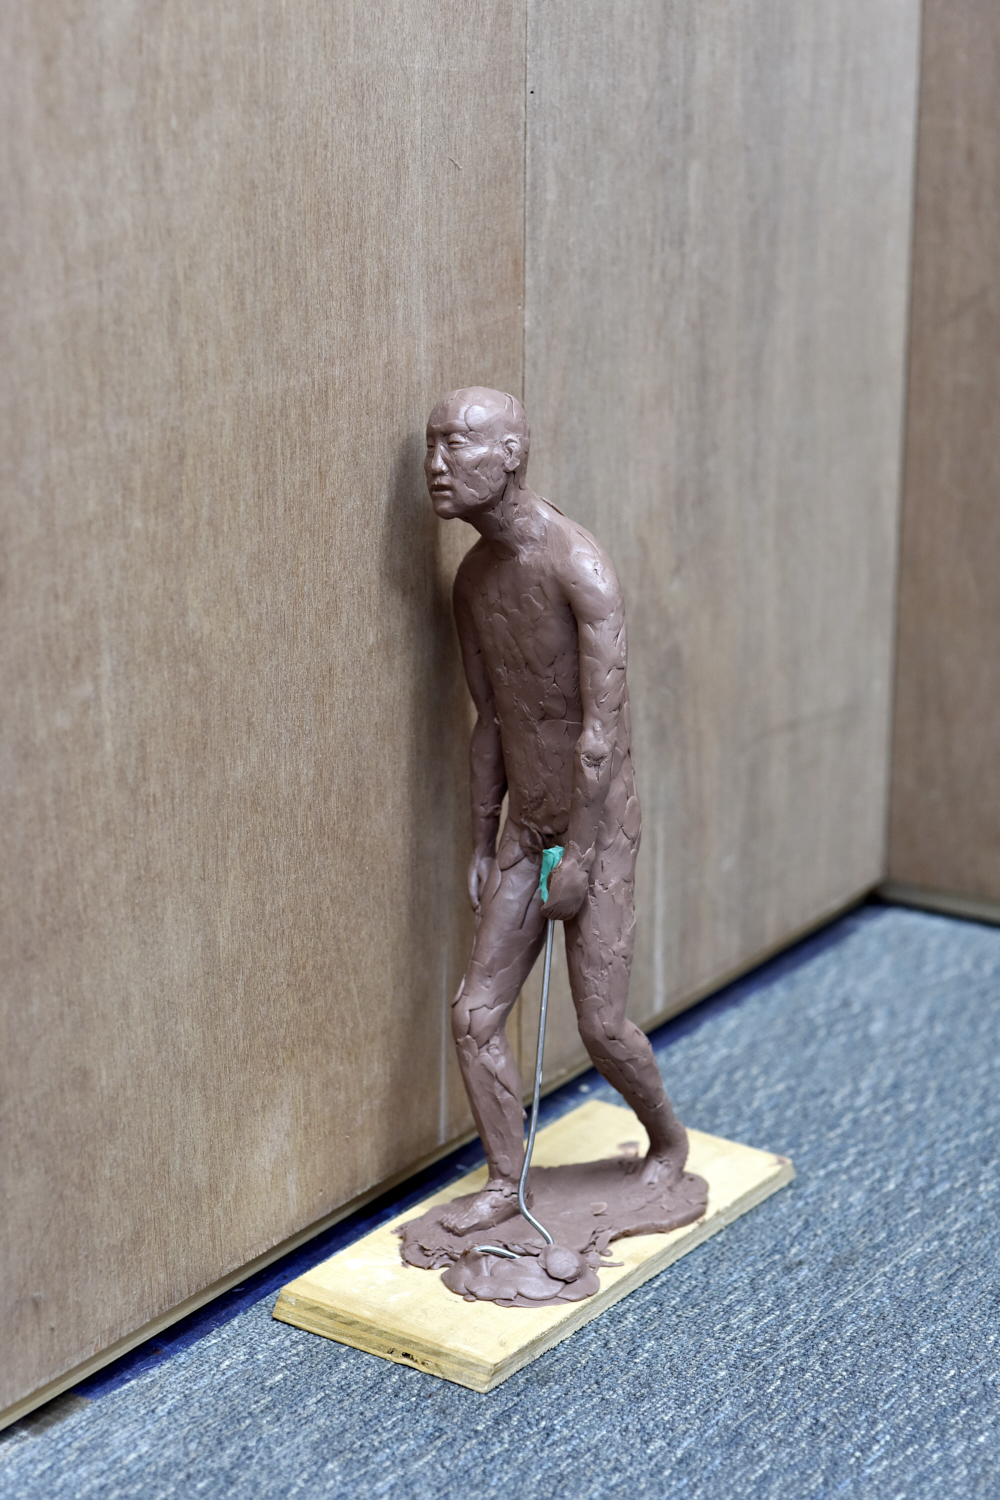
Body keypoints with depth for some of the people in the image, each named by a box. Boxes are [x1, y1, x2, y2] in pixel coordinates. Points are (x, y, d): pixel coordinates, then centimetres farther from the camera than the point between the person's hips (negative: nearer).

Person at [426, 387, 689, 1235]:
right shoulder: (473, 579, 5)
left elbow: (603, 725, -21)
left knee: (601, 1024, -1)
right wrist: (483, 847, 13)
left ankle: (670, 1141, 27)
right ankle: (506, 1184, 16)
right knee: (476, 1012, 2)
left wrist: (578, 855, -19)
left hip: (597, 823, -7)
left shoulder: (578, 566, -20)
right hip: (525, 825, 7)